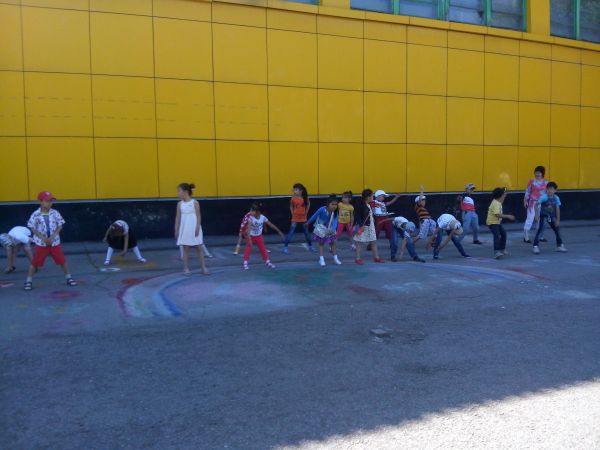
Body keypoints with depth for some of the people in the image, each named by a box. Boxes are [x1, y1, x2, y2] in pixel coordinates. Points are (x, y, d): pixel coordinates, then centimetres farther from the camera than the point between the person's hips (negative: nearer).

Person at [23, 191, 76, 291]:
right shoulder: (36, 215, -7)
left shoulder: (55, 213, -3)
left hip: (54, 242, 2)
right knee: (35, 262, 2)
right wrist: (43, 238, -16)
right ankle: (29, 281, 15)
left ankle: (68, 277, 19)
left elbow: (60, 226, 1)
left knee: (62, 260, 5)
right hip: (41, 243, -1)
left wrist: (52, 236, -12)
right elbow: (33, 228, -4)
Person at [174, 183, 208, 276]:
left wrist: (197, 228, -12)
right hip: (184, 230, 3)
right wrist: (176, 230, 4)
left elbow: (198, 216, -6)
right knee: (186, 249, 4)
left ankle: (203, 267, 10)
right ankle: (186, 269, 10)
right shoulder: (180, 204, 5)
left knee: (199, 248, 3)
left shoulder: (195, 202, -5)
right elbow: (178, 217, 7)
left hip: (194, 229, -2)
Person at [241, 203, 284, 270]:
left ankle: (267, 262, 21)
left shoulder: (263, 218, -14)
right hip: (251, 236, -3)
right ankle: (245, 263, 4)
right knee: (248, 249, -5)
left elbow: (271, 225, -5)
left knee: (263, 249, 9)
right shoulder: (250, 218, -25)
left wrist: (279, 231, -2)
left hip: (259, 236, 3)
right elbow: (248, 228, -36)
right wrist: (249, 238, -48)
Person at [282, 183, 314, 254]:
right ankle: (285, 247, -6)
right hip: (295, 218, -2)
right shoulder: (293, 198, -11)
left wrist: (306, 212, 9)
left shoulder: (305, 198, -6)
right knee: (291, 233, -8)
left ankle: (310, 247, 27)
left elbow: (308, 204, 13)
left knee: (306, 233, 14)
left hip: (303, 218, 2)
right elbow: (291, 206, 5)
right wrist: (292, 213, -2)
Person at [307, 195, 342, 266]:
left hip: (330, 230, 3)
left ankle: (335, 258, 23)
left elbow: (335, 221, -30)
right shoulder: (322, 209, -30)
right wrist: (308, 223, -2)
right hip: (321, 229, -3)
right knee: (321, 244, 5)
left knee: (332, 243, 12)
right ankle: (321, 259, 9)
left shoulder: (335, 212, -21)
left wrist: (332, 229, -49)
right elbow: (314, 216, -16)